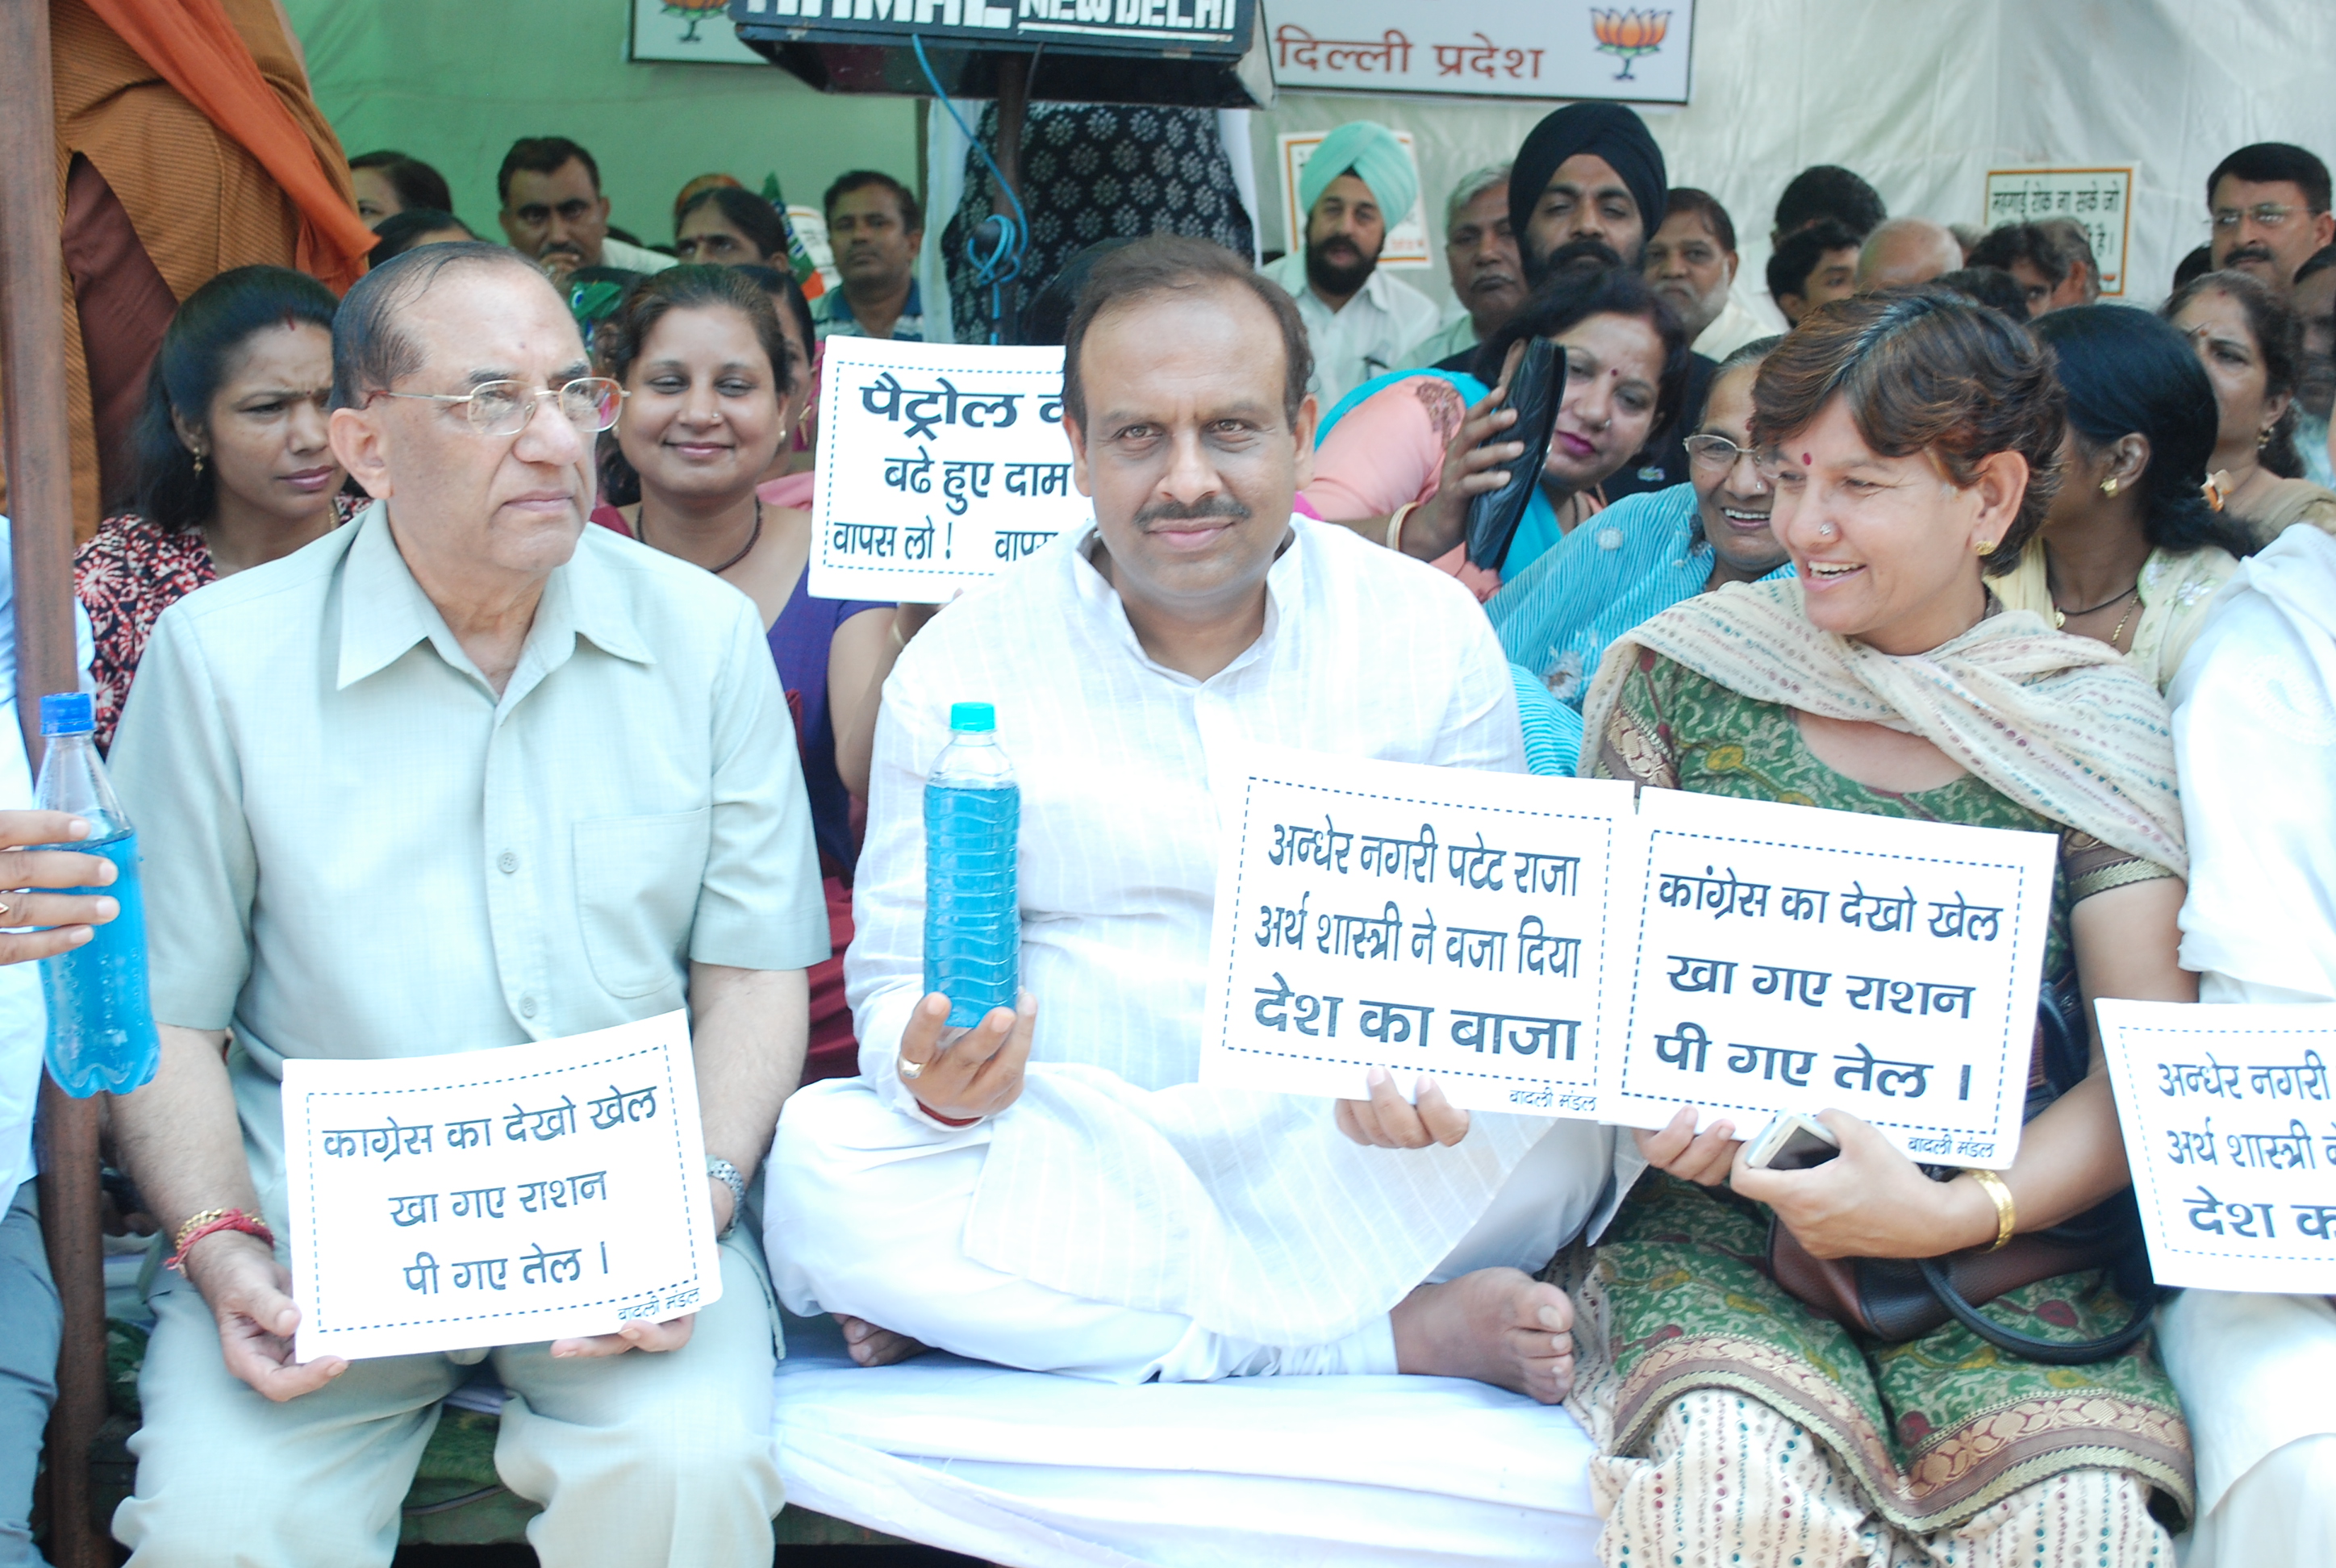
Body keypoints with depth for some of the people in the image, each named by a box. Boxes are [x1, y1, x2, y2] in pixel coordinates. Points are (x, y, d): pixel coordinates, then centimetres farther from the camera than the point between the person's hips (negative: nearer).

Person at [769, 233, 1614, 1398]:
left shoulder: (1435, 635, 2)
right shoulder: (959, 669, 0)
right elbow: (900, 970, 2)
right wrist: (938, 1075, -23)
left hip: (1337, 1169, 0)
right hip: (1055, 1158, 0)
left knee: (1558, 1141, -30)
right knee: (818, 1167, -29)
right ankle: (1398, 1333, -24)